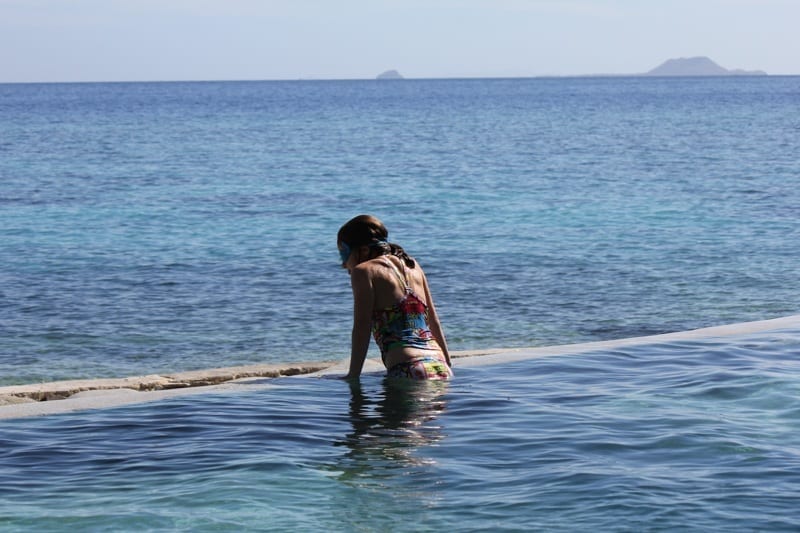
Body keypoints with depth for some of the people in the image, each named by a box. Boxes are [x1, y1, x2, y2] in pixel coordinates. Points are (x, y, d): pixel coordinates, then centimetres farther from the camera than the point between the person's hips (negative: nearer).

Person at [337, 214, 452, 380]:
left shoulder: (363, 271, 4)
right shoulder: (411, 265, 22)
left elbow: (362, 329, -3)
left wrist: (353, 376, 0)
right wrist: (448, 365, 30)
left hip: (407, 370, -7)